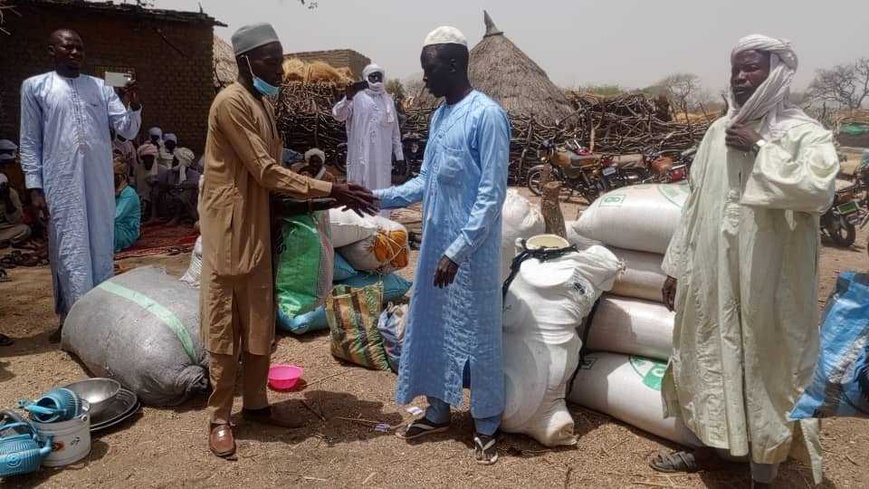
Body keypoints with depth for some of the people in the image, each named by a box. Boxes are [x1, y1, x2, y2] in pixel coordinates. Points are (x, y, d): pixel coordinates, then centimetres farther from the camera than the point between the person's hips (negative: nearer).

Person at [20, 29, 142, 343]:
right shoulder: (35, 87, 4)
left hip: (100, 181, 3)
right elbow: (30, 141, 2)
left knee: (101, 246, 9)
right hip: (62, 183, -3)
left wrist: (134, 105, -14)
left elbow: (128, 131, 5)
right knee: (69, 250, 1)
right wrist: (34, 186, -4)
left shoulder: (101, 87, 10)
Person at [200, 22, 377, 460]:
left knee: (260, 323, 14)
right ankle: (219, 418, 15)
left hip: (258, 229, 9)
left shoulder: (263, 103, 12)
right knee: (225, 328, 1)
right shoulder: (231, 103, -17)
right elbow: (265, 171, -21)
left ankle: (255, 404, 27)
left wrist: (324, 197, 3)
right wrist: (329, 190, -20)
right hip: (229, 230, -9)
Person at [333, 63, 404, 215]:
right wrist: (348, 99, -32)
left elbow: (395, 130, 16)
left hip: (382, 157, 4)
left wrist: (399, 155, 11)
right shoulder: (356, 97, 0)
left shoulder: (388, 100, 14)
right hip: (361, 155, -4)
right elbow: (338, 115, -14)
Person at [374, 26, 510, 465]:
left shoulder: (486, 116, -16)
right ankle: (438, 412, 33)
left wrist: (457, 251, -21)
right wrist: (379, 198, 5)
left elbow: (491, 195, -19)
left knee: (477, 334, 4)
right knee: (431, 328, 16)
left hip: (471, 252, -8)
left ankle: (486, 426, 21)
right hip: (435, 245, 8)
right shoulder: (439, 116, 11)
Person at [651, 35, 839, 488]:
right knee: (710, 358, 17)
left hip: (767, 282, -5)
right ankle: (711, 446, 39)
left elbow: (819, 189, -31)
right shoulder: (719, 131, 7)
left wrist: (760, 148, -22)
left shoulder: (806, 134, -10)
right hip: (711, 276, 6)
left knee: (765, 366, 6)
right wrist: (676, 265, 10)